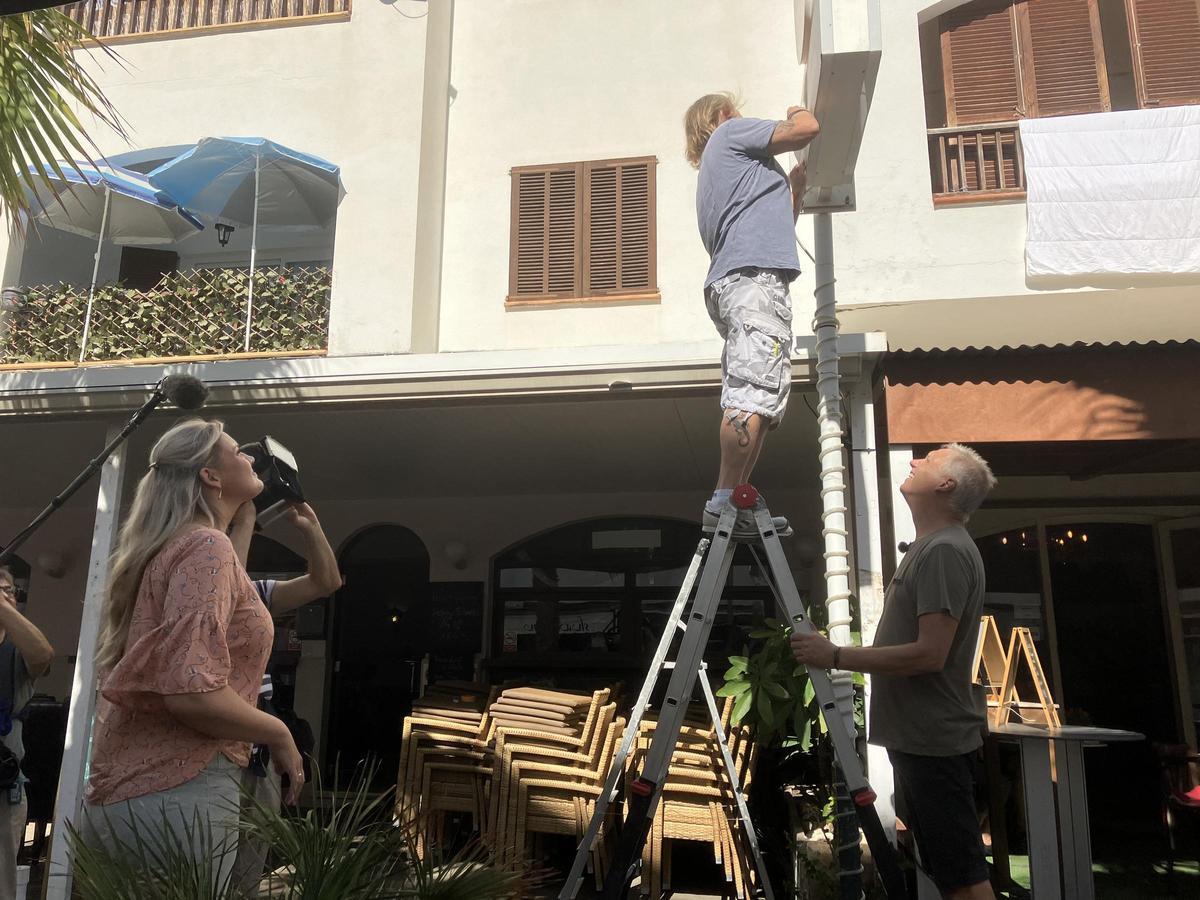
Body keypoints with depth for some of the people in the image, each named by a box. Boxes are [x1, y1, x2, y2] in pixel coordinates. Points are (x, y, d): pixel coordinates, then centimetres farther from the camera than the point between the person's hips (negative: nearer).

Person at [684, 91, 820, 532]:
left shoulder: (713, 172, 38)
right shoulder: (732, 132, 15)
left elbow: (772, 226, 37)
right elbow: (807, 129, 5)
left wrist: (795, 188, 39)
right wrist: (797, 111, 26)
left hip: (730, 282, 9)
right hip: (754, 274, -9)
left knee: (751, 397, 0)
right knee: (755, 393, -20)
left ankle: (732, 502, -7)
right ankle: (726, 499, -26)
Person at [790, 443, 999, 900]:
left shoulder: (944, 551, -17)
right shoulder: (930, 546, 15)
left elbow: (930, 654, -24)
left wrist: (835, 656, -20)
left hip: (933, 742, -10)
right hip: (920, 738, 10)